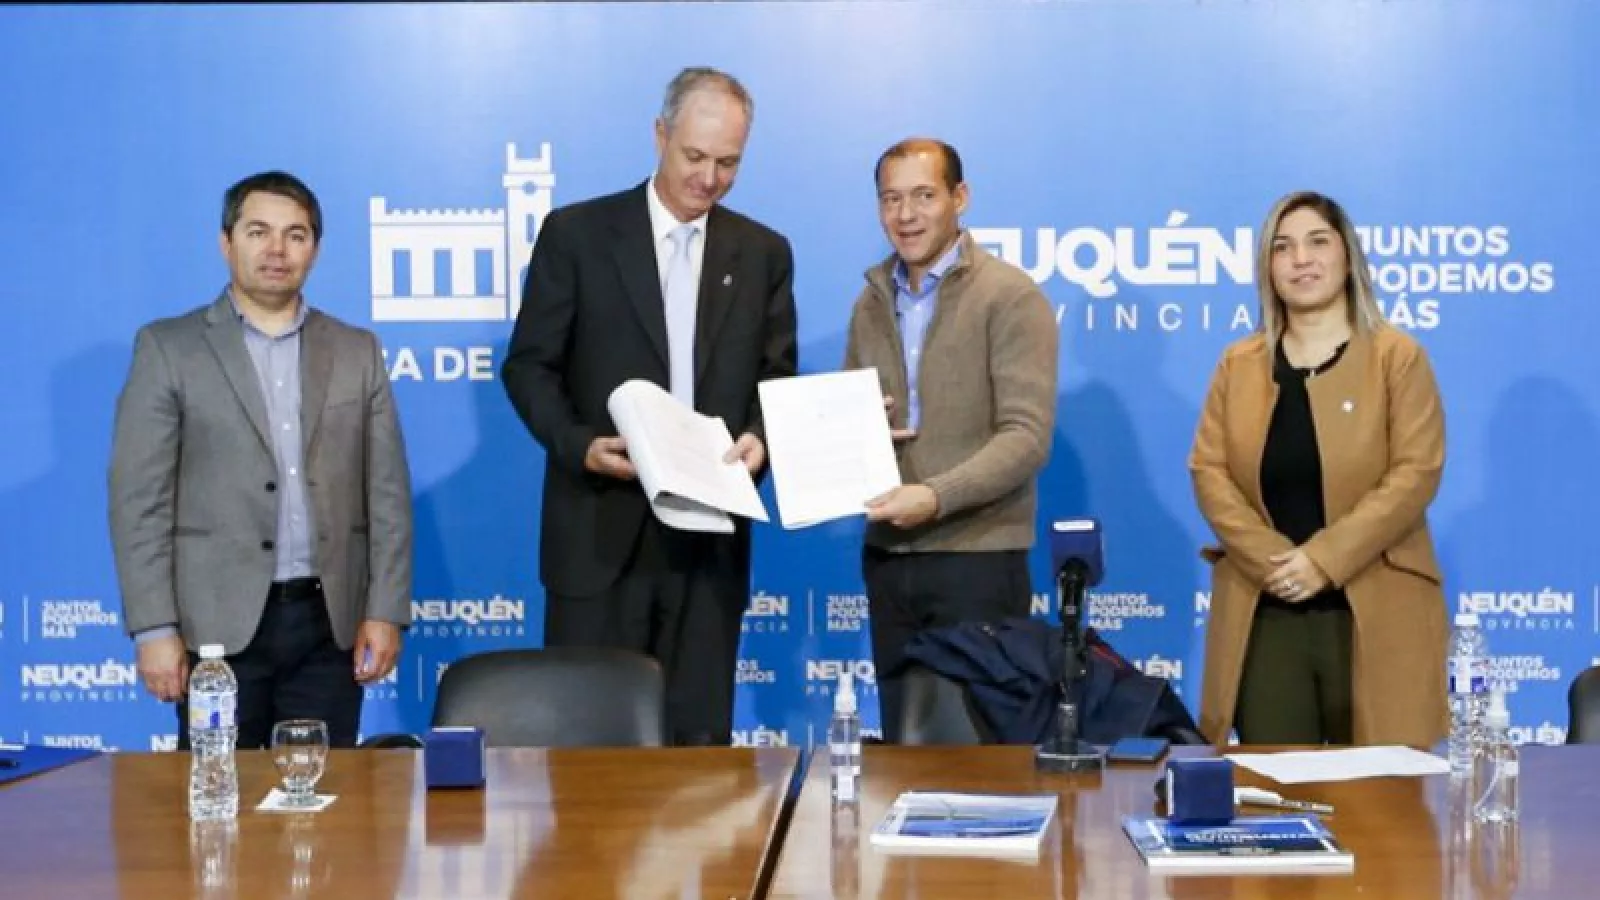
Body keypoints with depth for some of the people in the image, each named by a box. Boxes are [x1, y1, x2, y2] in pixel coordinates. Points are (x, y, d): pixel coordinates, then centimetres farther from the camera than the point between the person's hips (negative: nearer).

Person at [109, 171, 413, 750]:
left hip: (330, 623, 2)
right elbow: (139, 500, -2)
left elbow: (388, 494, 8)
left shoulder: (357, 352, 11)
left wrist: (386, 612, 0)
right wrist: (155, 628, -9)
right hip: (219, 623, -2)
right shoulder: (168, 348, 3)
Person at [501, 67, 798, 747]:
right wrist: (579, 444, -15)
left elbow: (780, 379, 12)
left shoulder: (763, 252, 10)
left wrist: (759, 439, -9)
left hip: (711, 532, 3)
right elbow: (529, 365, 1)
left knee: (698, 737, 7)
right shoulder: (577, 233, 1)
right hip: (600, 528, -2)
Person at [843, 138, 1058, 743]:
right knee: (901, 742, 11)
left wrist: (937, 496, -27)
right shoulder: (872, 301, 13)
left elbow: (1027, 436, -15)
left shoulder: (1010, 297, -7)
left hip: (978, 558, -5)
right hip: (886, 557, 6)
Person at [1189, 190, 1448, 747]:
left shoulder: (1398, 357, 3)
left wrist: (1323, 560, -16)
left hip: (1374, 613, -2)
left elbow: (1416, 473, -7)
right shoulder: (1238, 365, 13)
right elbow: (1208, 471, 5)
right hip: (1262, 613, 3)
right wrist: (1270, 560, -11)